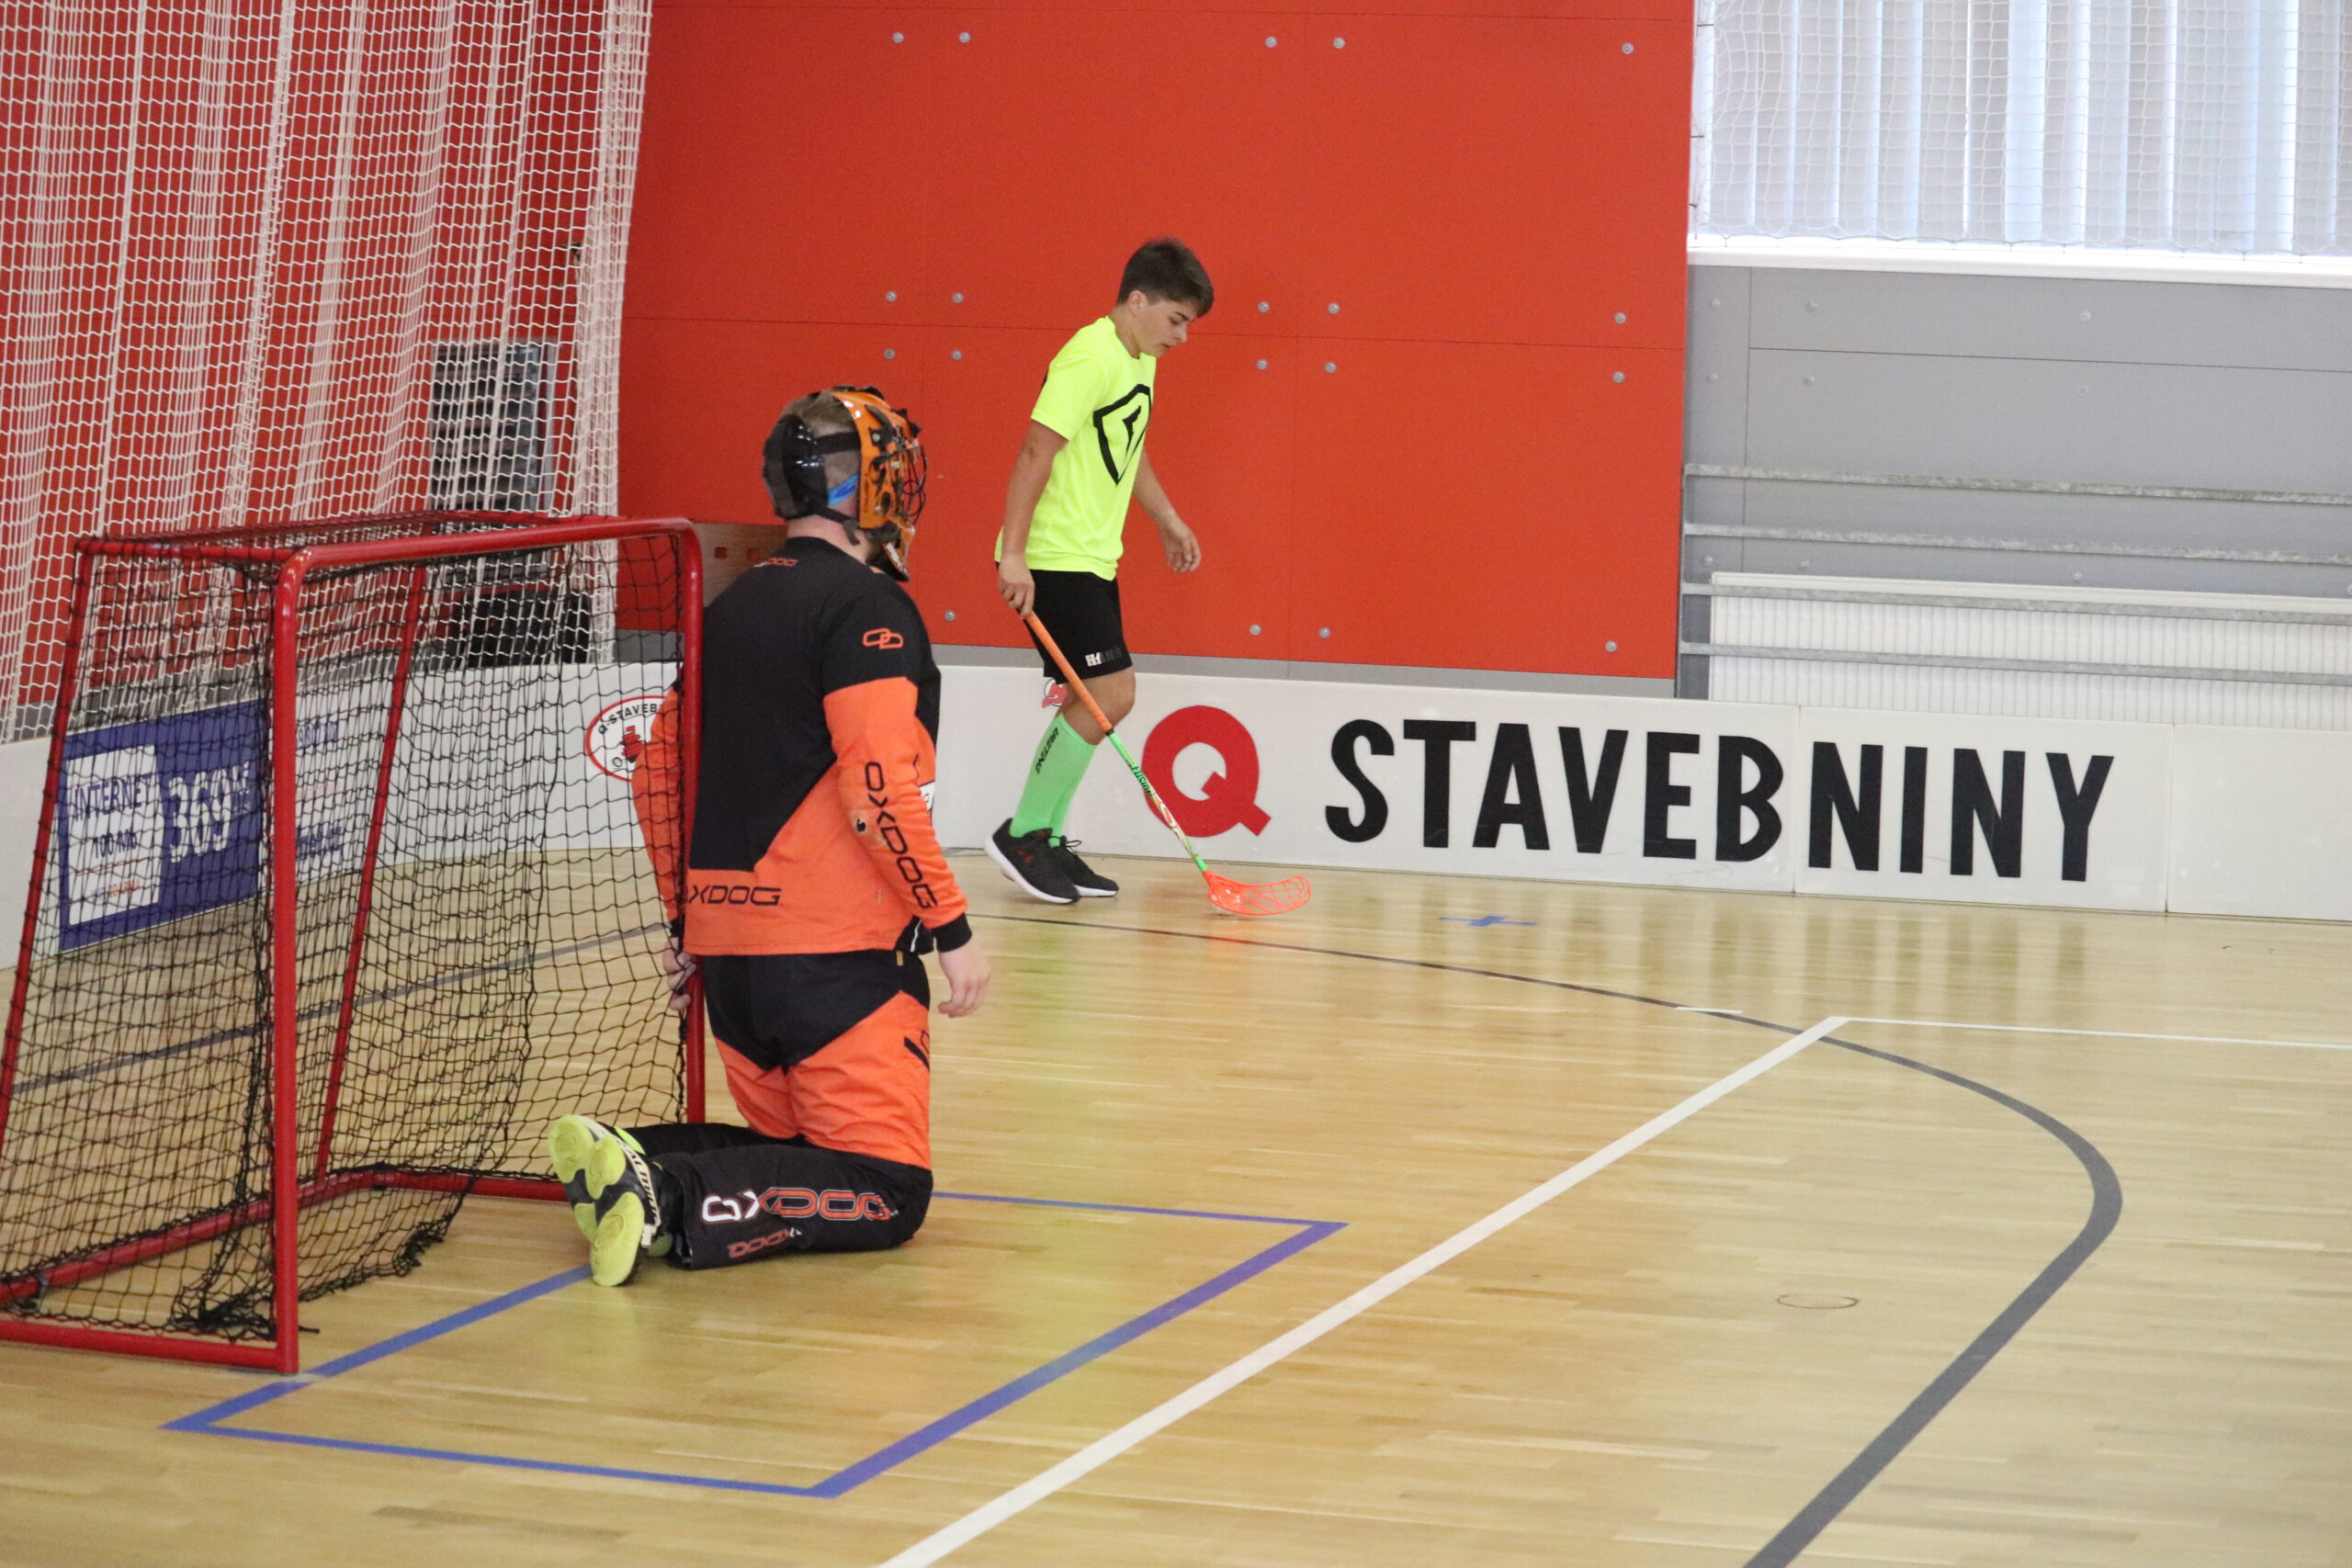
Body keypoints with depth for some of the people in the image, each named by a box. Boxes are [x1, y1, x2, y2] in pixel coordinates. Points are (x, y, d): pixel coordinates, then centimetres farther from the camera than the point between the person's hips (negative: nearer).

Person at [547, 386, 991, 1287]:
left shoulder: (733, 608, 15)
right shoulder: (866, 604, -10)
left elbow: (659, 765, 21)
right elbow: (879, 787, -19)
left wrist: (687, 920, 28)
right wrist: (951, 929, -12)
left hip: (727, 946, 9)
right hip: (835, 952, -9)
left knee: (799, 1153, 20)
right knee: (885, 1191, -7)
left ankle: (622, 1159, -3)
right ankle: (671, 1203, -25)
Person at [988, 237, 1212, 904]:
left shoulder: (1139, 361, 13)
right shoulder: (1090, 360, -18)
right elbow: (1035, 453, -22)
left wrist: (1166, 518, 32)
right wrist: (1014, 554, -25)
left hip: (1092, 559, 10)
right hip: (1054, 560, -10)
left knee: (1093, 702, 10)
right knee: (1110, 693, -12)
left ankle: (1045, 842, 17)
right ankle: (1022, 833, -1)